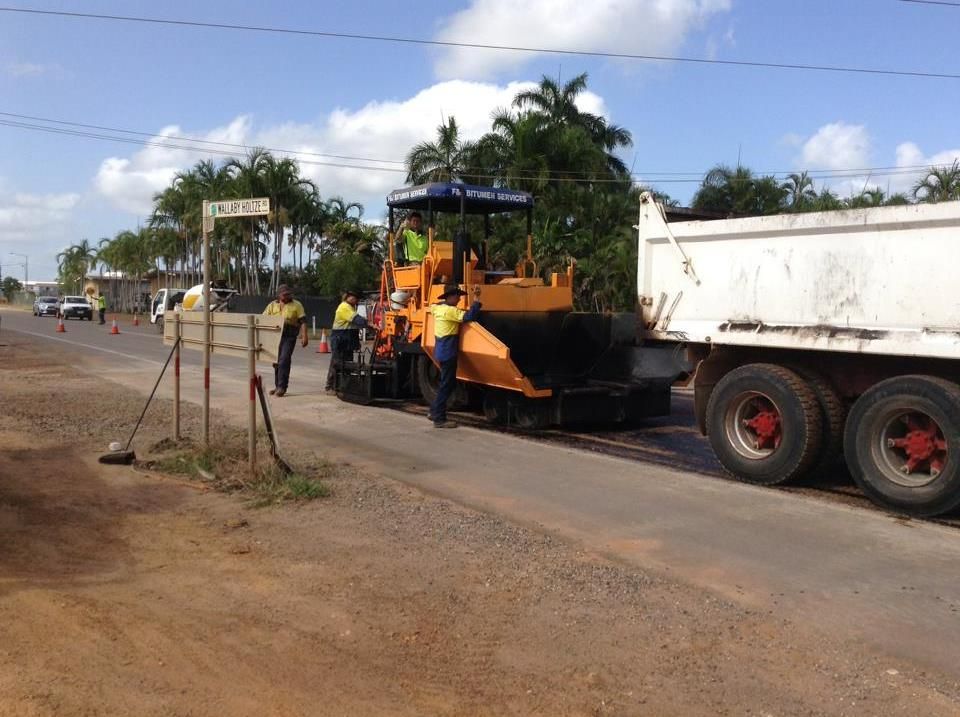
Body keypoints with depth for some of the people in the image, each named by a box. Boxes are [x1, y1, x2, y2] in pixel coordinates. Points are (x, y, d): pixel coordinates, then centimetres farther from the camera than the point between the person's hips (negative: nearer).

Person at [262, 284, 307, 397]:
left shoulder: (296, 305, 5)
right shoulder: (272, 305, 13)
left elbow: (303, 322, 0)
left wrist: (304, 337, -10)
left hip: (289, 336, -4)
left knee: (284, 360, -15)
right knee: (276, 361, 11)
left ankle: (282, 387, -12)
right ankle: (277, 386, 23)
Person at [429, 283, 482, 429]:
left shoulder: (439, 308, 10)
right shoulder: (449, 310, -17)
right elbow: (469, 316, -25)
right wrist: (476, 299, -23)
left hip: (443, 351, 10)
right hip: (447, 353, -10)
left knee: (448, 383, 19)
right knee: (447, 385, -4)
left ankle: (435, 412, 25)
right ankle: (439, 419, 0)